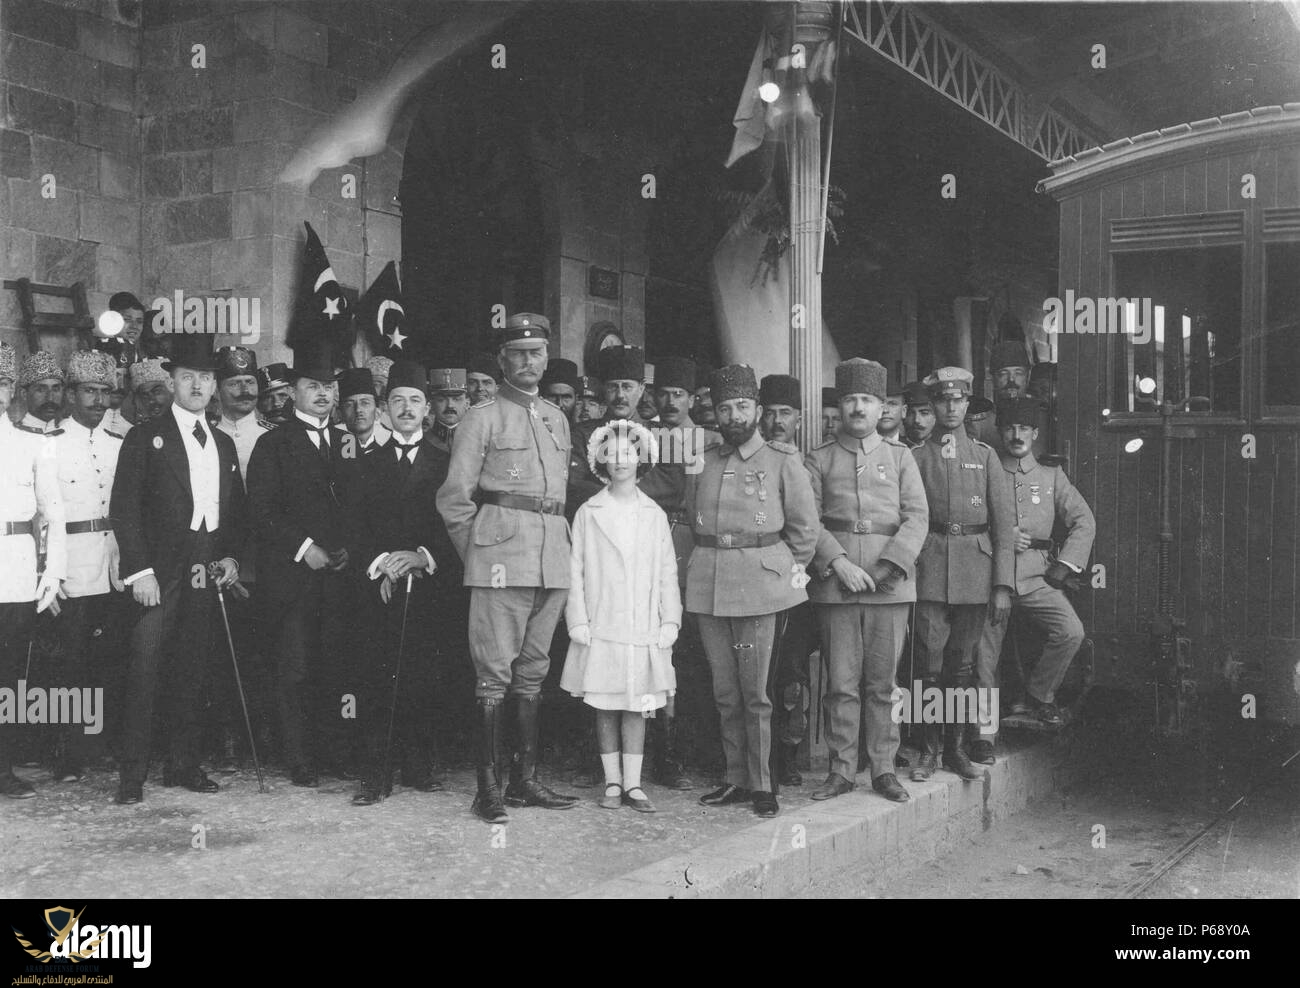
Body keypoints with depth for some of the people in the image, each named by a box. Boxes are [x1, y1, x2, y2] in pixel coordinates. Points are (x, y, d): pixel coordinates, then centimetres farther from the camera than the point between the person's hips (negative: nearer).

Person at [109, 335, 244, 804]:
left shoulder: (224, 444, 18)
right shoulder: (145, 438, 1)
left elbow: (236, 511, 21)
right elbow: (124, 508, -5)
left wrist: (230, 556, 5)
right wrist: (140, 570, -12)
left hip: (207, 572, 5)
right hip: (161, 572, -5)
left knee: (192, 674, 8)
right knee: (144, 673, -8)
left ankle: (184, 764, 17)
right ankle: (132, 774, -3)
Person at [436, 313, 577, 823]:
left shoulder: (557, 419, 18)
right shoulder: (482, 418, 0)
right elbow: (454, 498, -2)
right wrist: (478, 553, 1)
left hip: (552, 560, 6)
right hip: (502, 561, -6)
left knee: (532, 671, 10)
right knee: (494, 674, -5)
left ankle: (525, 779, 17)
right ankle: (488, 787, -2)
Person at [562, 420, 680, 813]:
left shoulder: (655, 515, 8)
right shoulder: (588, 513, 3)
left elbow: (667, 571, 7)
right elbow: (575, 570, 2)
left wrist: (670, 621, 0)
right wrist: (578, 621, -6)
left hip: (644, 629, 1)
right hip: (600, 627, -1)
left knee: (637, 706, 2)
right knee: (604, 707, 4)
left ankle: (633, 784, 8)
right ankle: (612, 783, 12)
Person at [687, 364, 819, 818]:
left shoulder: (782, 461, 2)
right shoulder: (701, 463, 12)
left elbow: (805, 527, 5)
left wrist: (784, 572, 6)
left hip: (760, 585, -4)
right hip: (708, 584, 4)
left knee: (755, 692, -4)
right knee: (725, 691, 7)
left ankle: (762, 784, 4)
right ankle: (737, 779, 16)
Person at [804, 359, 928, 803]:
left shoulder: (900, 456, 11)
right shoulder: (818, 460, 8)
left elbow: (917, 517, 3)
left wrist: (889, 567, -10)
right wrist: (838, 563, -13)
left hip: (890, 585, 1)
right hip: (835, 586, -1)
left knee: (882, 684, 5)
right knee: (841, 684, 1)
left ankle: (883, 769, 13)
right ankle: (841, 770, 9)